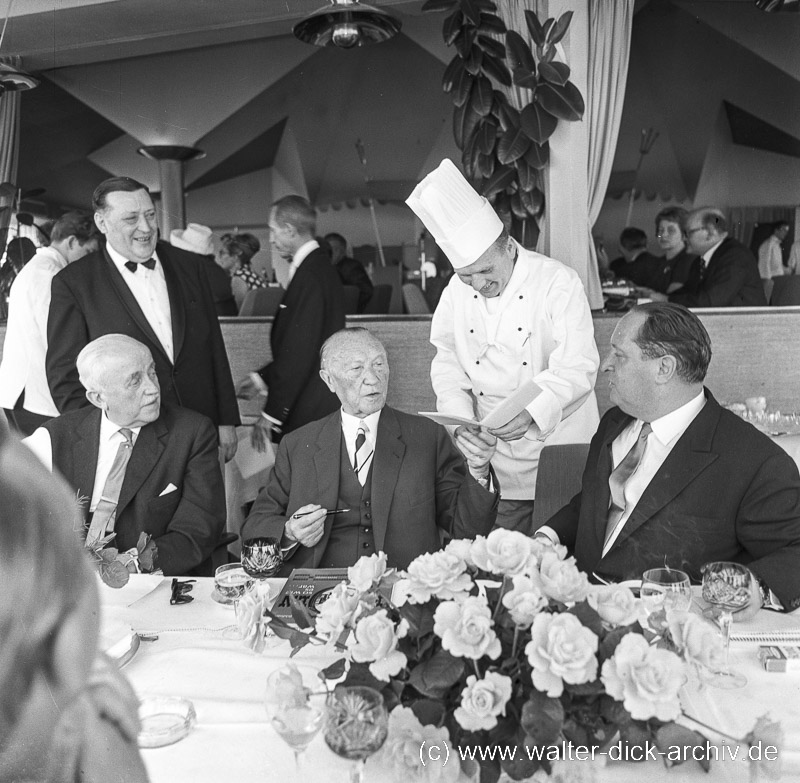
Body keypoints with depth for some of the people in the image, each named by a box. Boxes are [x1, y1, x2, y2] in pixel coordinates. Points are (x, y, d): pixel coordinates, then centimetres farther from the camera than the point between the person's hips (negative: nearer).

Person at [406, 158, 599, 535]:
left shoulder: (557, 281, -10)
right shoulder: (456, 291, 3)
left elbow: (577, 368, -15)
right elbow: (447, 362, 8)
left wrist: (531, 412, -30)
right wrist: (462, 419, -10)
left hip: (562, 459, -3)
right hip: (496, 465, 3)